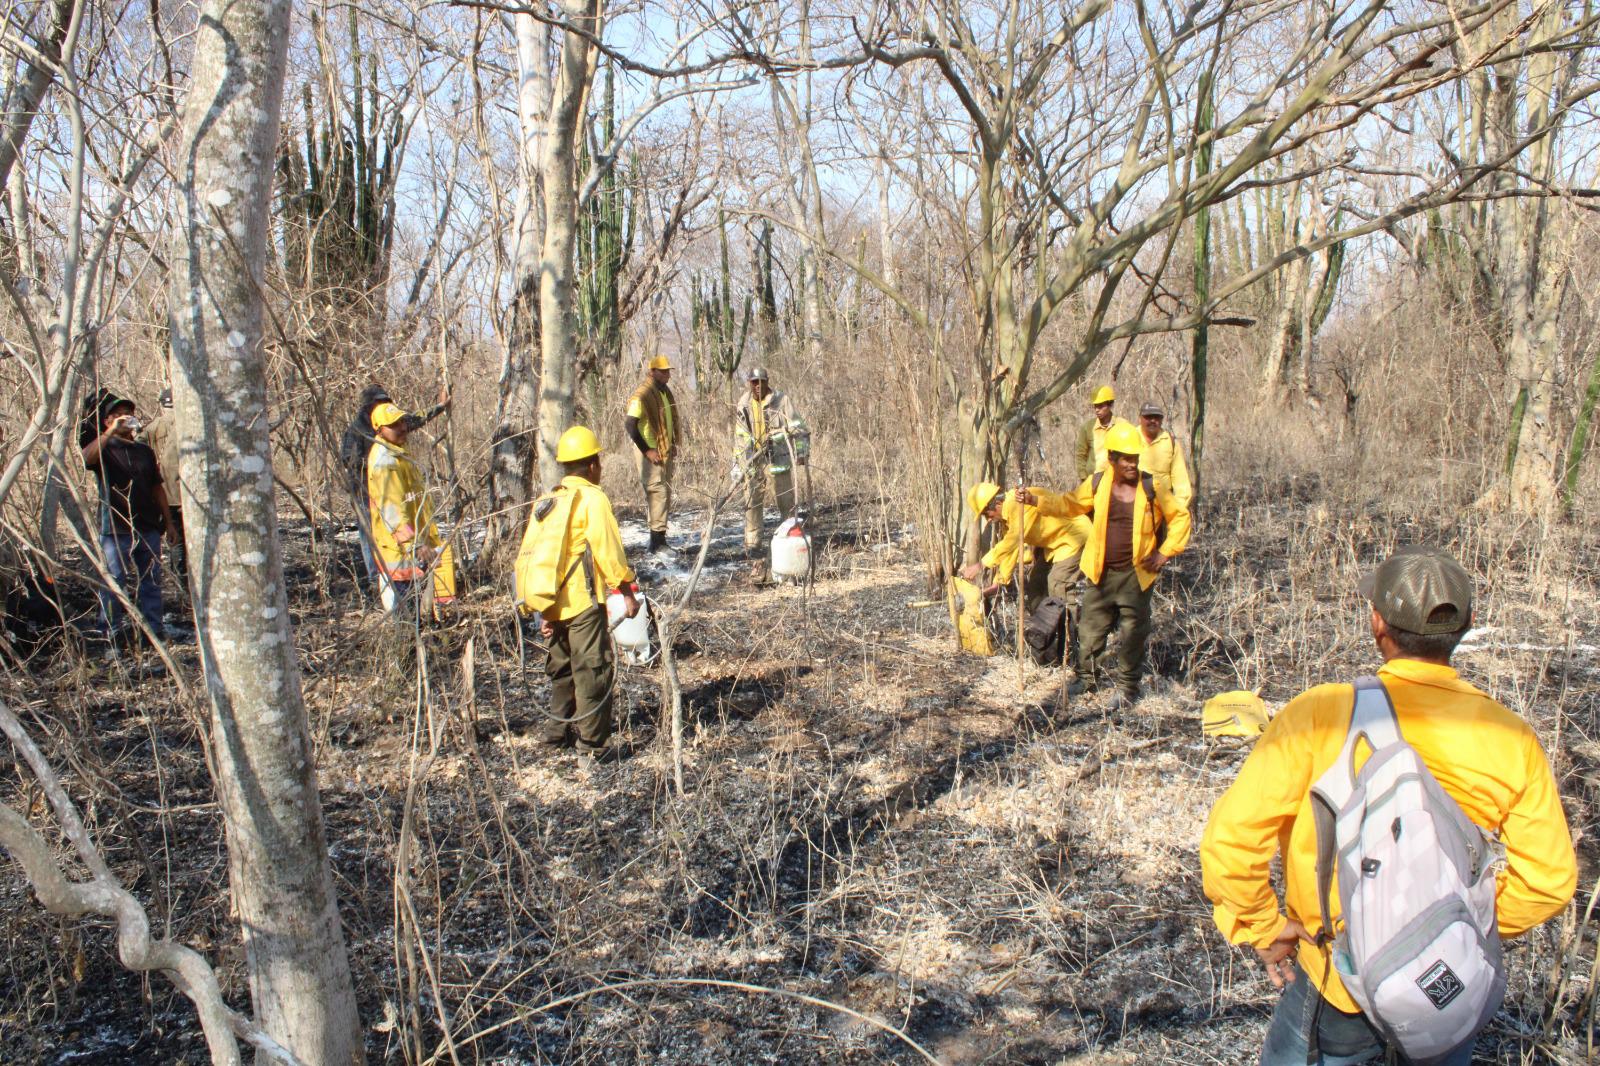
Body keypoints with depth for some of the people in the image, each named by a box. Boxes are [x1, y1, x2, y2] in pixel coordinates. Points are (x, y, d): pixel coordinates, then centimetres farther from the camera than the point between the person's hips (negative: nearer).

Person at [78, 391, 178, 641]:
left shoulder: (145, 451, 16)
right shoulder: (104, 449, 3)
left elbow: (157, 487, 18)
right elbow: (86, 457, -22)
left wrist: (168, 521, 14)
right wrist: (111, 432, -27)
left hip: (149, 529, 4)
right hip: (116, 531, -4)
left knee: (151, 584, 6)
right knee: (114, 586, -2)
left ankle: (155, 630, 11)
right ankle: (111, 634, 6)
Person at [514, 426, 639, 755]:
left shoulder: (547, 500, 15)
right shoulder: (592, 497, -7)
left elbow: (529, 553, 15)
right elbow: (607, 550, -13)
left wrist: (544, 611, 18)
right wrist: (628, 591, -4)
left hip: (550, 603, 7)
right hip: (582, 602, -7)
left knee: (562, 667, 20)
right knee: (593, 669, -2)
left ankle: (559, 731, 27)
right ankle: (592, 740, -1)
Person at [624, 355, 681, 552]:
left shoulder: (665, 392, 12)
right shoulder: (642, 395, -14)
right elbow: (630, 425, -20)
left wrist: (673, 446, 13)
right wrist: (646, 450, -20)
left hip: (666, 453, 9)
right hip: (651, 454, -9)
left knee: (665, 495, 11)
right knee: (658, 492, -13)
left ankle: (658, 540, 19)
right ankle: (658, 541, -11)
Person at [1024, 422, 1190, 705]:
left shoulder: (1151, 488, -6)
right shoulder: (1097, 483, -2)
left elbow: (1180, 516, 3)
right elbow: (1069, 505, 6)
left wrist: (1166, 552, -4)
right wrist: (1034, 499, -7)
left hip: (1136, 575, -2)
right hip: (1101, 573, 2)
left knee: (1132, 634, 6)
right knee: (1090, 628, 11)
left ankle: (1128, 687, 22)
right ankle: (1087, 677, 30)